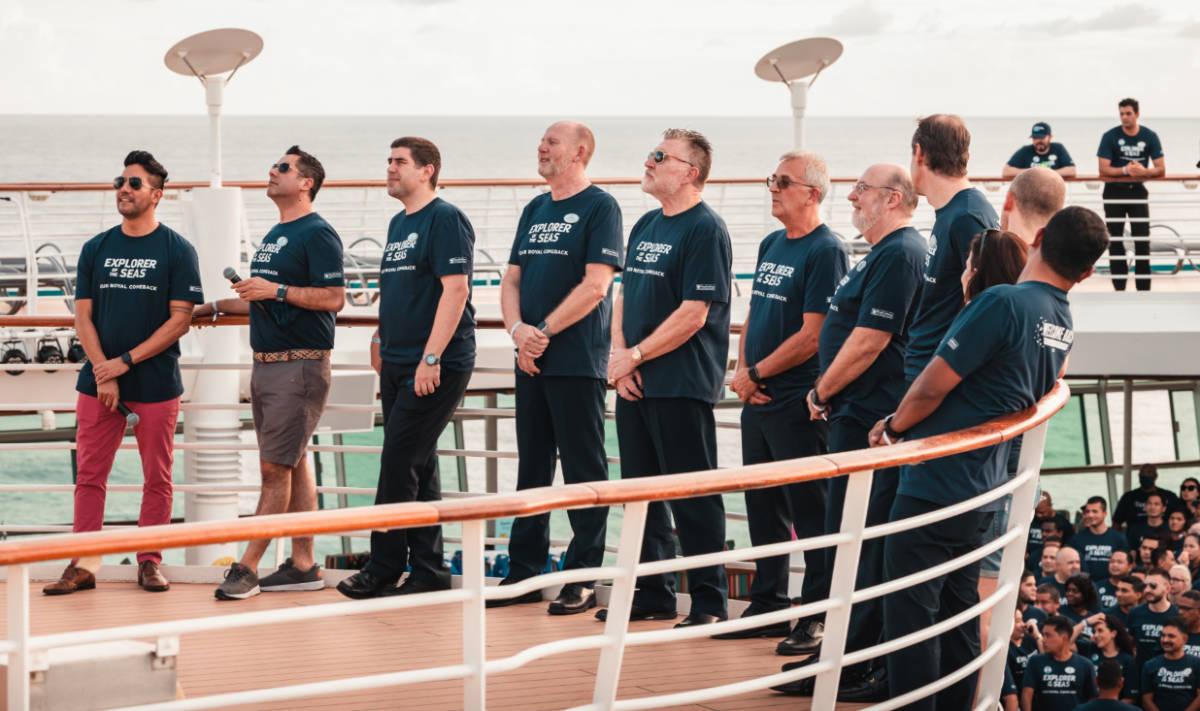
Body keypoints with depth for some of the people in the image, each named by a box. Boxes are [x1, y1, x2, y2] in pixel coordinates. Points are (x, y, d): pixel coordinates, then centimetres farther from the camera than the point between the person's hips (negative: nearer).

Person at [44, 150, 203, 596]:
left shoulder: (176, 250, -1)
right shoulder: (96, 249, 9)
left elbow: (180, 320, -6)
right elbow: (83, 317, 7)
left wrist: (126, 361, -13)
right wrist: (104, 373, -8)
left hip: (156, 386, -3)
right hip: (98, 383, 3)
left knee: (157, 479, 3)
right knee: (89, 475, 0)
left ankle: (150, 561, 12)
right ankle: (83, 564, 3)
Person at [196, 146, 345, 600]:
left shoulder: (317, 234, -10)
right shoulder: (275, 236, 18)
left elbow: (333, 298, -18)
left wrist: (275, 290, -20)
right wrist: (214, 307, 26)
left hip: (300, 366, -9)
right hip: (266, 365, 9)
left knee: (275, 467, -8)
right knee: (293, 465, 9)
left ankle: (246, 567, -8)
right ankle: (303, 566, 12)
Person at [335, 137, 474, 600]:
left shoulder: (445, 219, -10)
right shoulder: (399, 224, 17)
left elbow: (455, 289, -18)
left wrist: (431, 358, -22)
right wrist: (381, 341, 19)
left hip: (435, 366, -9)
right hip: (398, 365, 9)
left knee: (399, 463, -9)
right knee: (418, 468, 9)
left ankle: (383, 570, -5)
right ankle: (428, 572, 13)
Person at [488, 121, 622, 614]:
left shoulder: (600, 207, -6)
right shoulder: (534, 210, 16)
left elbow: (595, 285, -14)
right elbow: (511, 280, 14)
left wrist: (545, 330, -15)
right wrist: (518, 330, -5)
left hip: (577, 362, -7)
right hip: (531, 360, 8)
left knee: (584, 471, -2)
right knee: (532, 468, 11)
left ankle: (582, 579, 1)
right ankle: (524, 574, 17)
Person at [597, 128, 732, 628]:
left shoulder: (705, 229, -10)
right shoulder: (645, 226, 15)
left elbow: (693, 315, -16)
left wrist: (634, 356, -12)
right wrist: (619, 355, 1)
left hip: (682, 386, -8)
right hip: (634, 384, 8)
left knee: (693, 499, -4)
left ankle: (710, 602, 3)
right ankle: (652, 593, 22)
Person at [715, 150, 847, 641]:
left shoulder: (825, 251, -12)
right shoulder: (771, 245, 14)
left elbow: (812, 335, -16)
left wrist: (757, 374, -11)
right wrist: (742, 371, 2)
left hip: (798, 404, -9)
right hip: (757, 400, 9)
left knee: (810, 512, -2)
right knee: (763, 509, 14)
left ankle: (818, 616, 4)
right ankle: (768, 606, 23)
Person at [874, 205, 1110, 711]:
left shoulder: (1002, 303, -20)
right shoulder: (1064, 324, 5)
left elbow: (932, 387, -18)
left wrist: (893, 427, 2)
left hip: (934, 486, -8)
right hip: (984, 494, 8)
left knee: (909, 615, -2)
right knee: (958, 616, 16)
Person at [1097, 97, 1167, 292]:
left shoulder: (1150, 137, -1)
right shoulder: (1110, 136, -7)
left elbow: (1161, 170, -5)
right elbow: (1103, 170, -14)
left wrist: (1144, 171, -25)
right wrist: (1126, 170, -27)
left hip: (1138, 191, 1)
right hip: (1114, 192, -1)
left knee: (1143, 241, -3)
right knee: (1115, 241, 0)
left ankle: (1144, 288, 1)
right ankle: (1119, 288, 6)